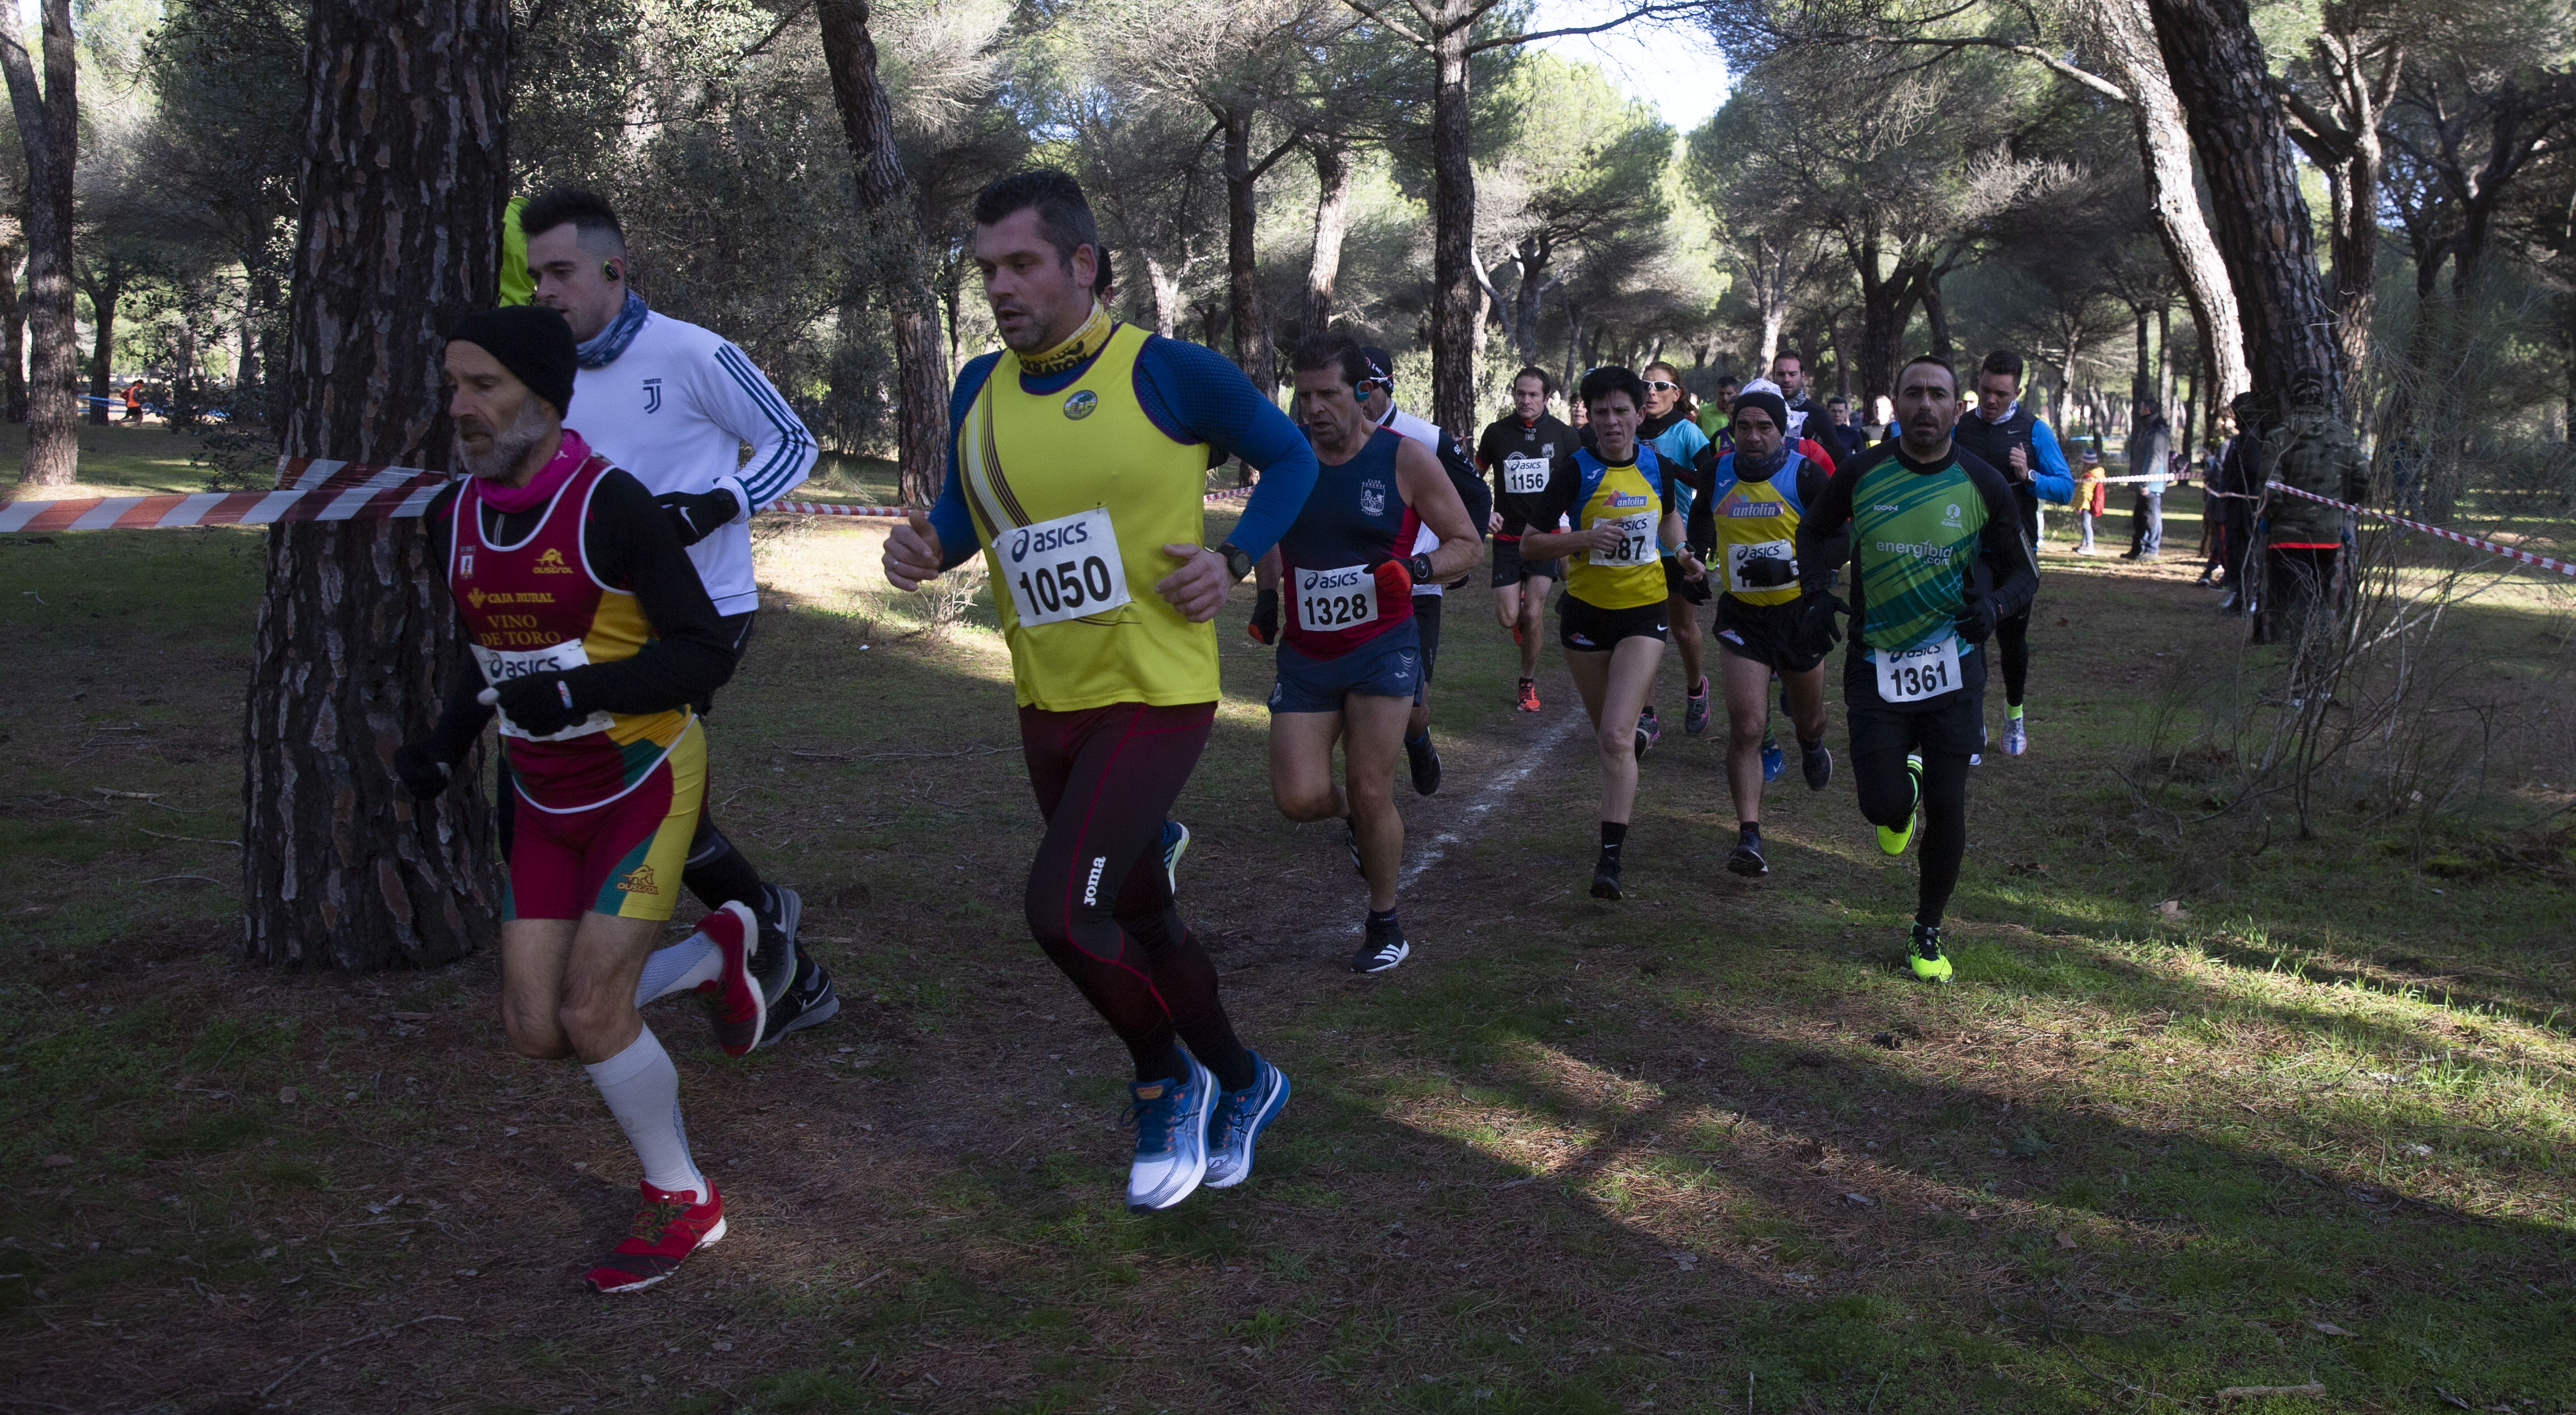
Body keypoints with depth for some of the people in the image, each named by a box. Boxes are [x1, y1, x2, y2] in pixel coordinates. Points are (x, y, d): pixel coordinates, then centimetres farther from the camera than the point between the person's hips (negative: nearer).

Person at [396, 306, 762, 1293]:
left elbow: (706, 653, -19)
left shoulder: (609, 505, -19)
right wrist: (445, 750, 2)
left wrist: (579, 692, -30)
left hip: (644, 781, -7)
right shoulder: (455, 517, 2)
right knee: (536, 1030, 2)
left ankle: (681, 1200, 14)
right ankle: (715, 956, 28)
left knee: (590, 1014, -11)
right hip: (546, 801, 7)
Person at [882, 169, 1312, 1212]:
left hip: (1155, 695, -6)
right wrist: (925, 549, -3)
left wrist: (1234, 562, -13)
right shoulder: (980, 389, 5)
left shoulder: (1166, 372, -12)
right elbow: (962, 513, 19)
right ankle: (1240, 1085, 40)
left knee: (1060, 912, -18)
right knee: (1137, 918, 17)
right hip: (1049, 705, 7)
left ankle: (1165, 1081, 9)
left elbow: (1290, 457, 0)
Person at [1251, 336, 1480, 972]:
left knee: (1370, 793, -6)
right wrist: (1267, 594, 9)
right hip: (1304, 654, 3)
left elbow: (1465, 542, -1)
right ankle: (1354, 815, 29)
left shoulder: (1404, 458, -8)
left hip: (1382, 649, -3)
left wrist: (1415, 570, -19)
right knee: (1298, 799, -8)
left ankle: (1384, 923, 18)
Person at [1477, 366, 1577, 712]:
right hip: (1508, 536, 1)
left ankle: (1528, 684, 11)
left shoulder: (1562, 434, -1)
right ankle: (1523, 614, 34)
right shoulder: (1497, 432, 0)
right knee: (1507, 617, -6)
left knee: (1533, 615, -10)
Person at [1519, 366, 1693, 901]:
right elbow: (1529, 542, -9)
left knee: (1615, 735, -14)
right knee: (1608, 733, 15)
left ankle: (1611, 858, -9)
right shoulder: (1574, 469, -9)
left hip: (1644, 612, -1)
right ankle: (1641, 736, 54)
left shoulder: (1657, 466, -1)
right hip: (1585, 612, 1)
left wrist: (1681, 551, 5)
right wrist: (1584, 538, -23)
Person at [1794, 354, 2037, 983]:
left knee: (1947, 808, 1)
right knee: (1884, 805, -8)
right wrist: (1817, 594, -1)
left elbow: (2023, 572, 5)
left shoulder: (1984, 485, -4)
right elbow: (1813, 531, 15)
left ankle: (1928, 934, 23)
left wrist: (1995, 606, -17)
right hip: (1876, 664, 0)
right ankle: (1905, 788, 33)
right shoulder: (1861, 475, -4)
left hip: (1953, 664, 0)